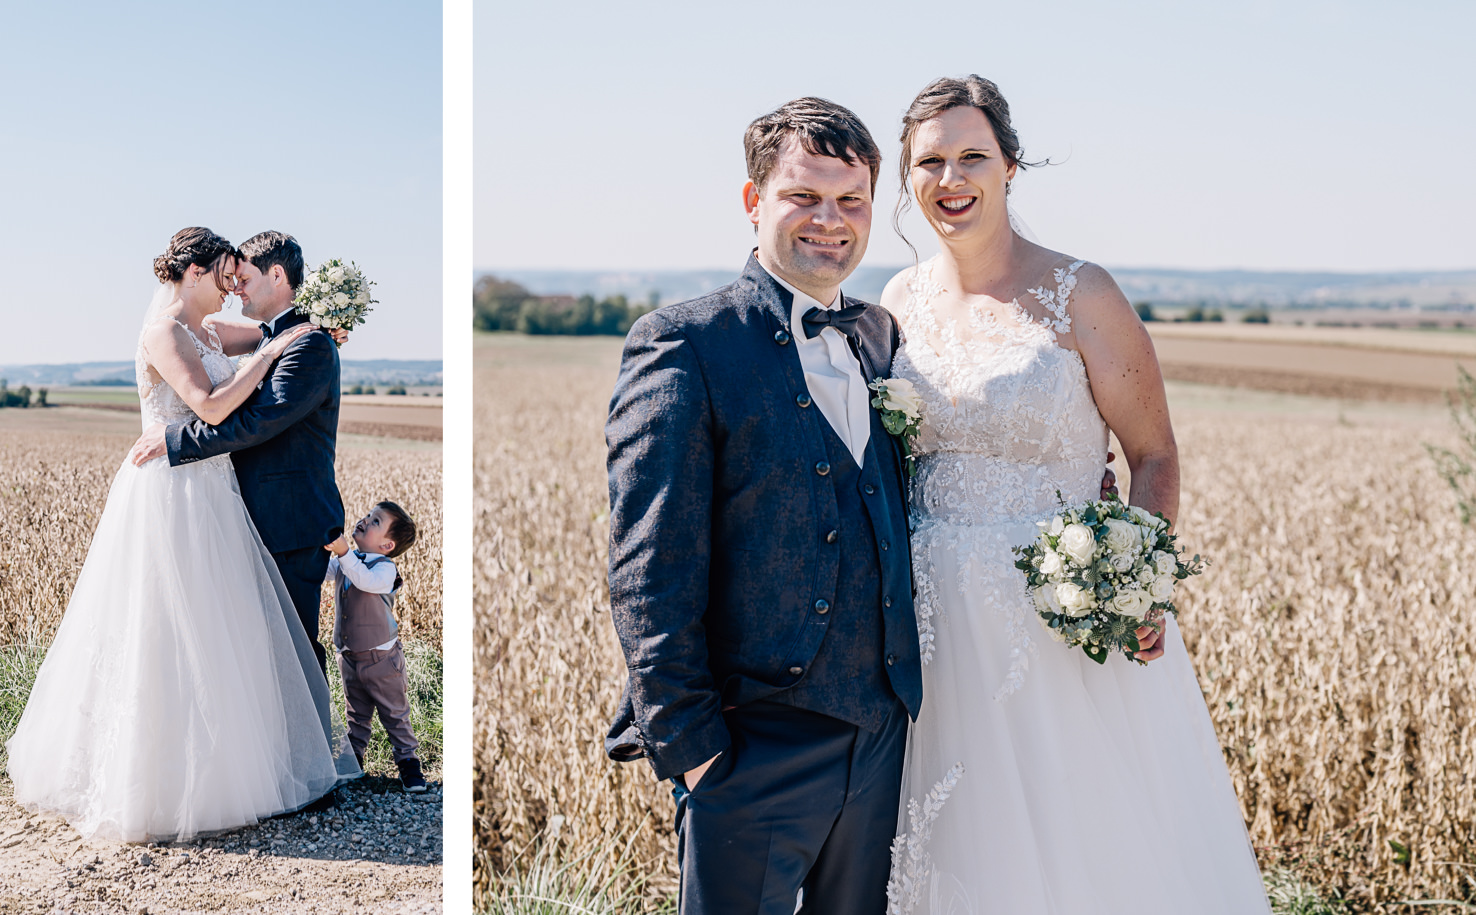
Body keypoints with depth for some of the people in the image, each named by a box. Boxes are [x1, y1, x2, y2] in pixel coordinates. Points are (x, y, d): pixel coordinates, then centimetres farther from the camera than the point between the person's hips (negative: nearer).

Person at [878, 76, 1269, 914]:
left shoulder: (1078, 295, -8)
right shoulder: (900, 302, 5)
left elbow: (1154, 454, -5)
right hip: (938, 621, 4)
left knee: (1091, 838, 5)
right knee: (963, 847, 14)